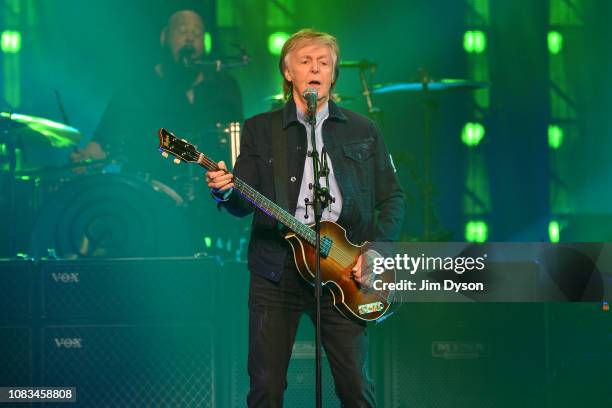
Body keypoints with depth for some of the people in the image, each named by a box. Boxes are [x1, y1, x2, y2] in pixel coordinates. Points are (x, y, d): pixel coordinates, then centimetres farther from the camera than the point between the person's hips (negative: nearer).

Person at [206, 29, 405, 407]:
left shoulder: (363, 130, 11)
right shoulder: (260, 129, 9)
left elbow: (393, 197, 11)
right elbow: (243, 205, 4)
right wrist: (225, 192, -20)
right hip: (276, 270, 0)